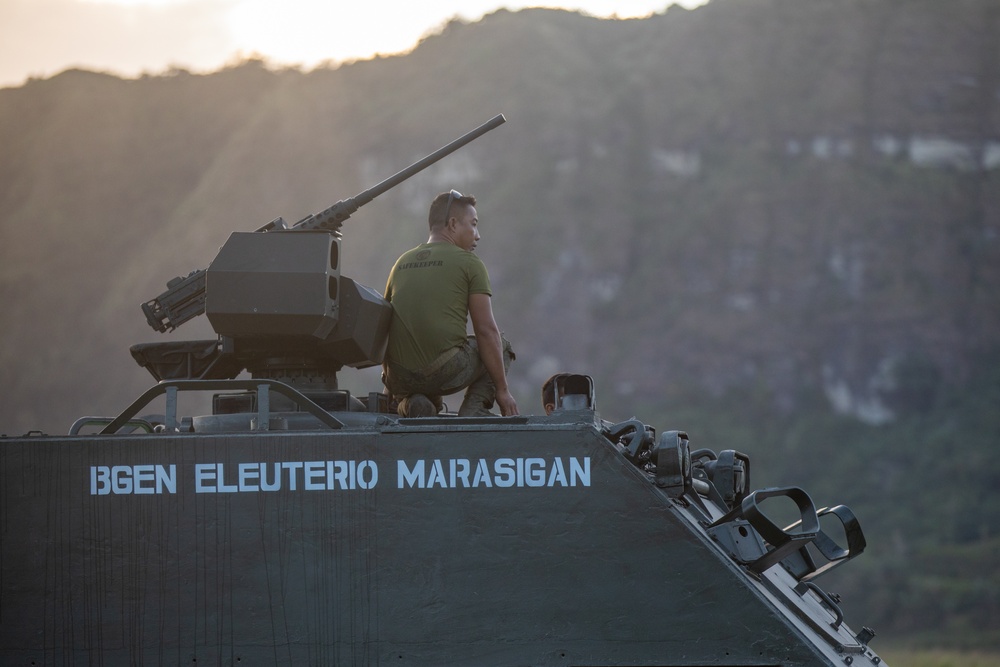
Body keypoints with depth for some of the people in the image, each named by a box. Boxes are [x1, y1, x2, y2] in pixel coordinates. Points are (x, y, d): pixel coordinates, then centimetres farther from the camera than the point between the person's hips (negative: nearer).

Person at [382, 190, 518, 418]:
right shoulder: (469, 262, 3)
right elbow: (486, 330, -3)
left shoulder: (401, 264, 20)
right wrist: (502, 390, 3)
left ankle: (409, 402, 3)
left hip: (400, 379, 4)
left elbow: (384, 328, 24)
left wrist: (391, 389, 34)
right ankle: (473, 411, 5)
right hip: (446, 372, -4)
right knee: (499, 346, 26)